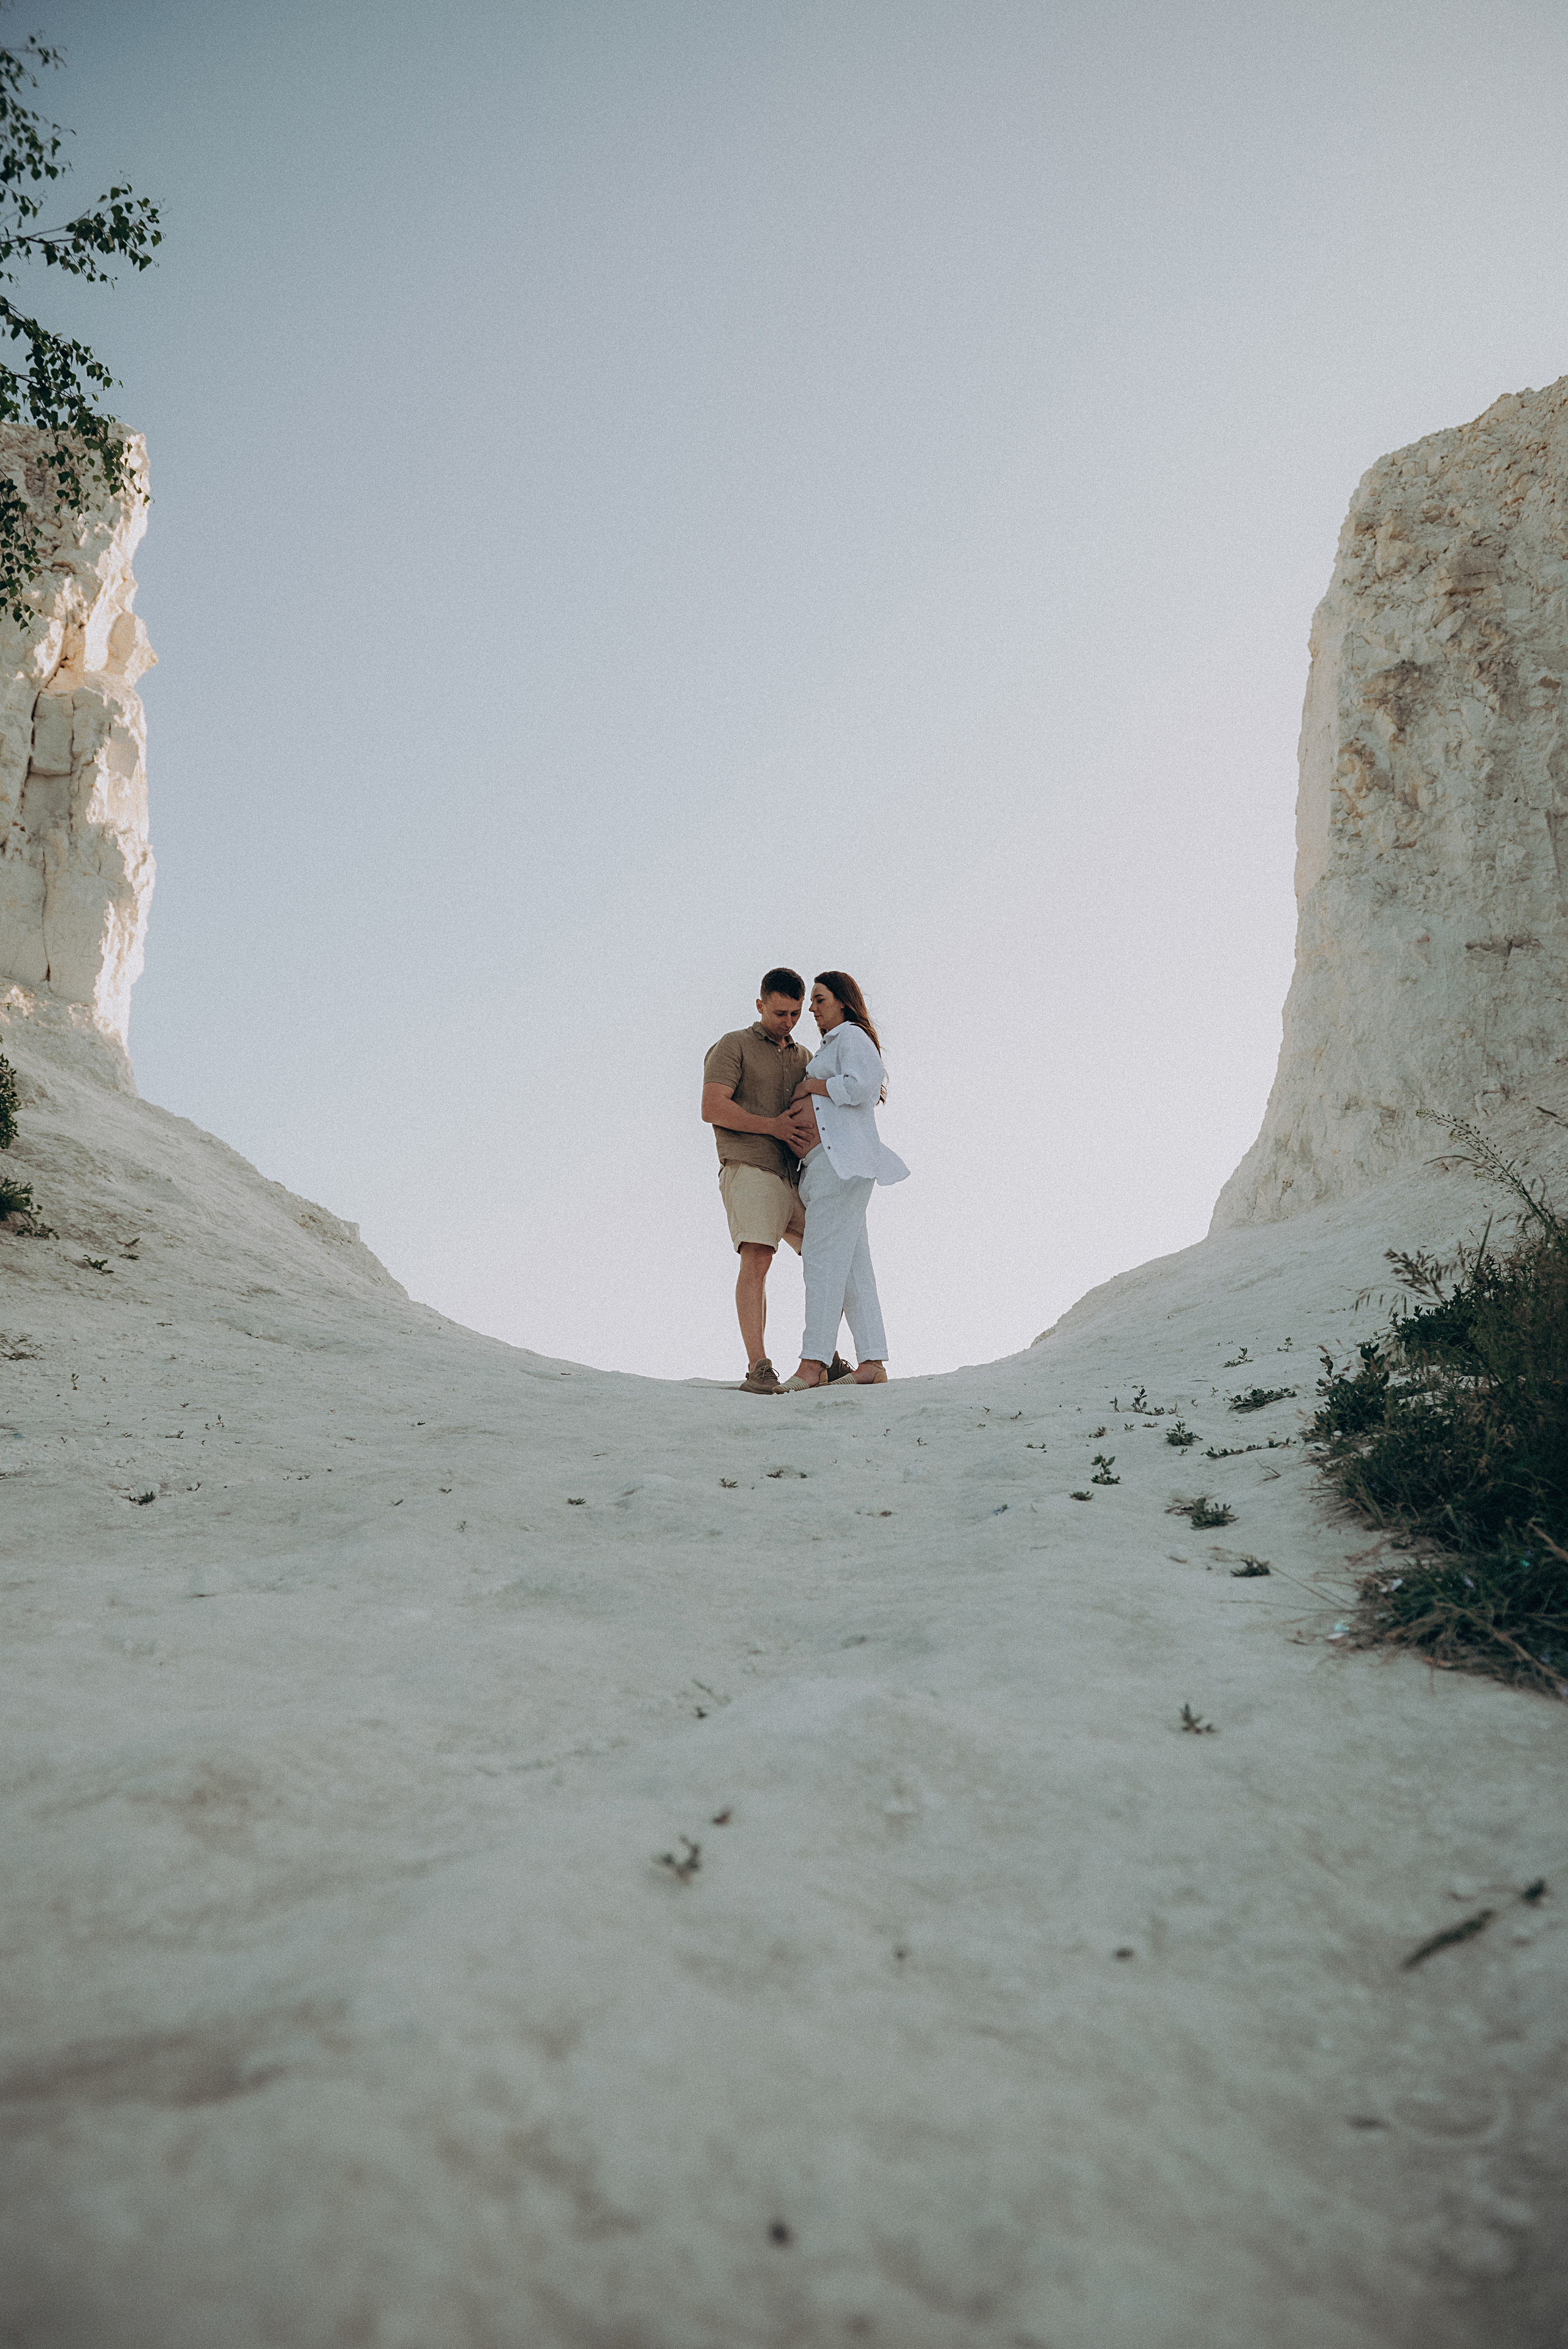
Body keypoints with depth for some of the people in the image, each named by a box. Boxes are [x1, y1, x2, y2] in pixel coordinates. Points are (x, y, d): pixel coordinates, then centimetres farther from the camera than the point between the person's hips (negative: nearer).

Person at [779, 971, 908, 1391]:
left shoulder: (852, 1037, -1)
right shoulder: (830, 1047, 29)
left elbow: (862, 1084, -19)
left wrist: (814, 1086, -9)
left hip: (842, 1160, -10)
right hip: (824, 1166, 10)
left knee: (823, 1258, -15)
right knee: (853, 1266, 4)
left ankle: (814, 1363, -19)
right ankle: (873, 1362, 2)